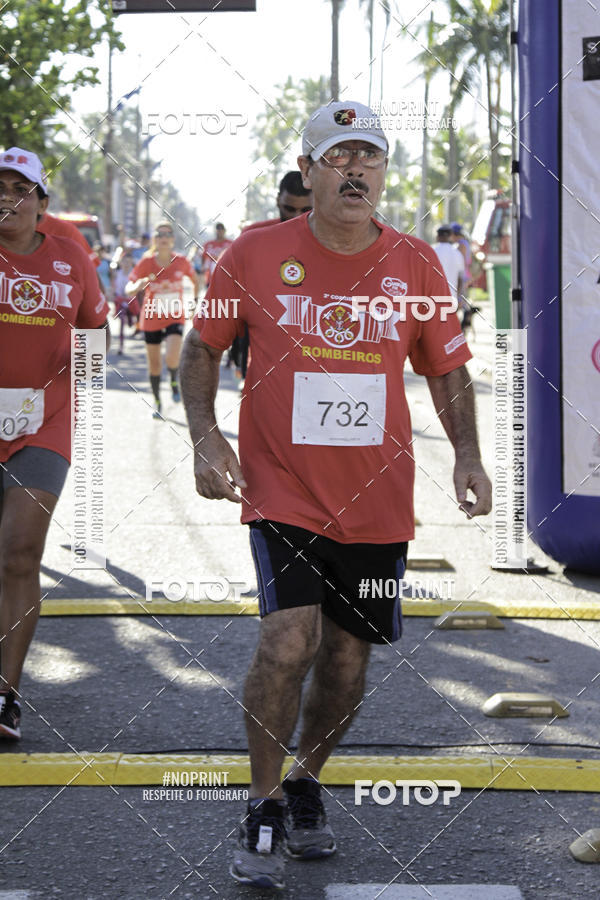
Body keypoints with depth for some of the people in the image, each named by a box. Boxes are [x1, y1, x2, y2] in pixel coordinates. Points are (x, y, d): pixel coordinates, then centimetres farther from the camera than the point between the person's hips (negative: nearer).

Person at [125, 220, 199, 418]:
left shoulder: (181, 262, -8)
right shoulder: (146, 263, -11)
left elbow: (195, 280, 12)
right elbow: (128, 290, -15)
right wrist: (138, 286, -35)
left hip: (175, 318, -1)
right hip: (151, 320, 1)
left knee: (172, 357, -22)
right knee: (154, 363, 9)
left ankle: (174, 382, 12)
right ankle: (157, 401, 29)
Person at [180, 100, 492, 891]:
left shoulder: (415, 264, 0)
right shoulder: (254, 255, -5)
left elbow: (447, 369, 11)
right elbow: (201, 349, 7)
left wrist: (466, 454, -4)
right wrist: (206, 437, -7)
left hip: (377, 499, 3)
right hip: (281, 491, -3)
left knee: (347, 659, 8)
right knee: (288, 639, -19)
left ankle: (304, 785, 35)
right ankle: (263, 812, 0)